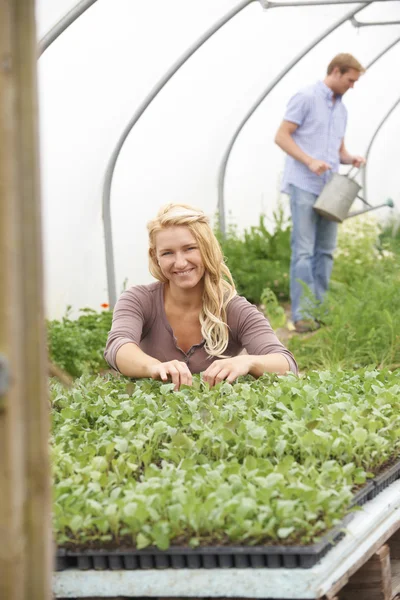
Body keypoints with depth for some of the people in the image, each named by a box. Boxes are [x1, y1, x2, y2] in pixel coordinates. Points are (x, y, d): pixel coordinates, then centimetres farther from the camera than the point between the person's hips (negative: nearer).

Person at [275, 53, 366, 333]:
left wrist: (352, 159, 0)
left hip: (330, 188, 7)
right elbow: (282, 136, -9)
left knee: (326, 250, 7)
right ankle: (302, 314, -8)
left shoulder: (341, 108, 18)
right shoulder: (306, 98, -5)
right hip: (304, 185, -7)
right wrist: (310, 161, -20)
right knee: (303, 250, -8)